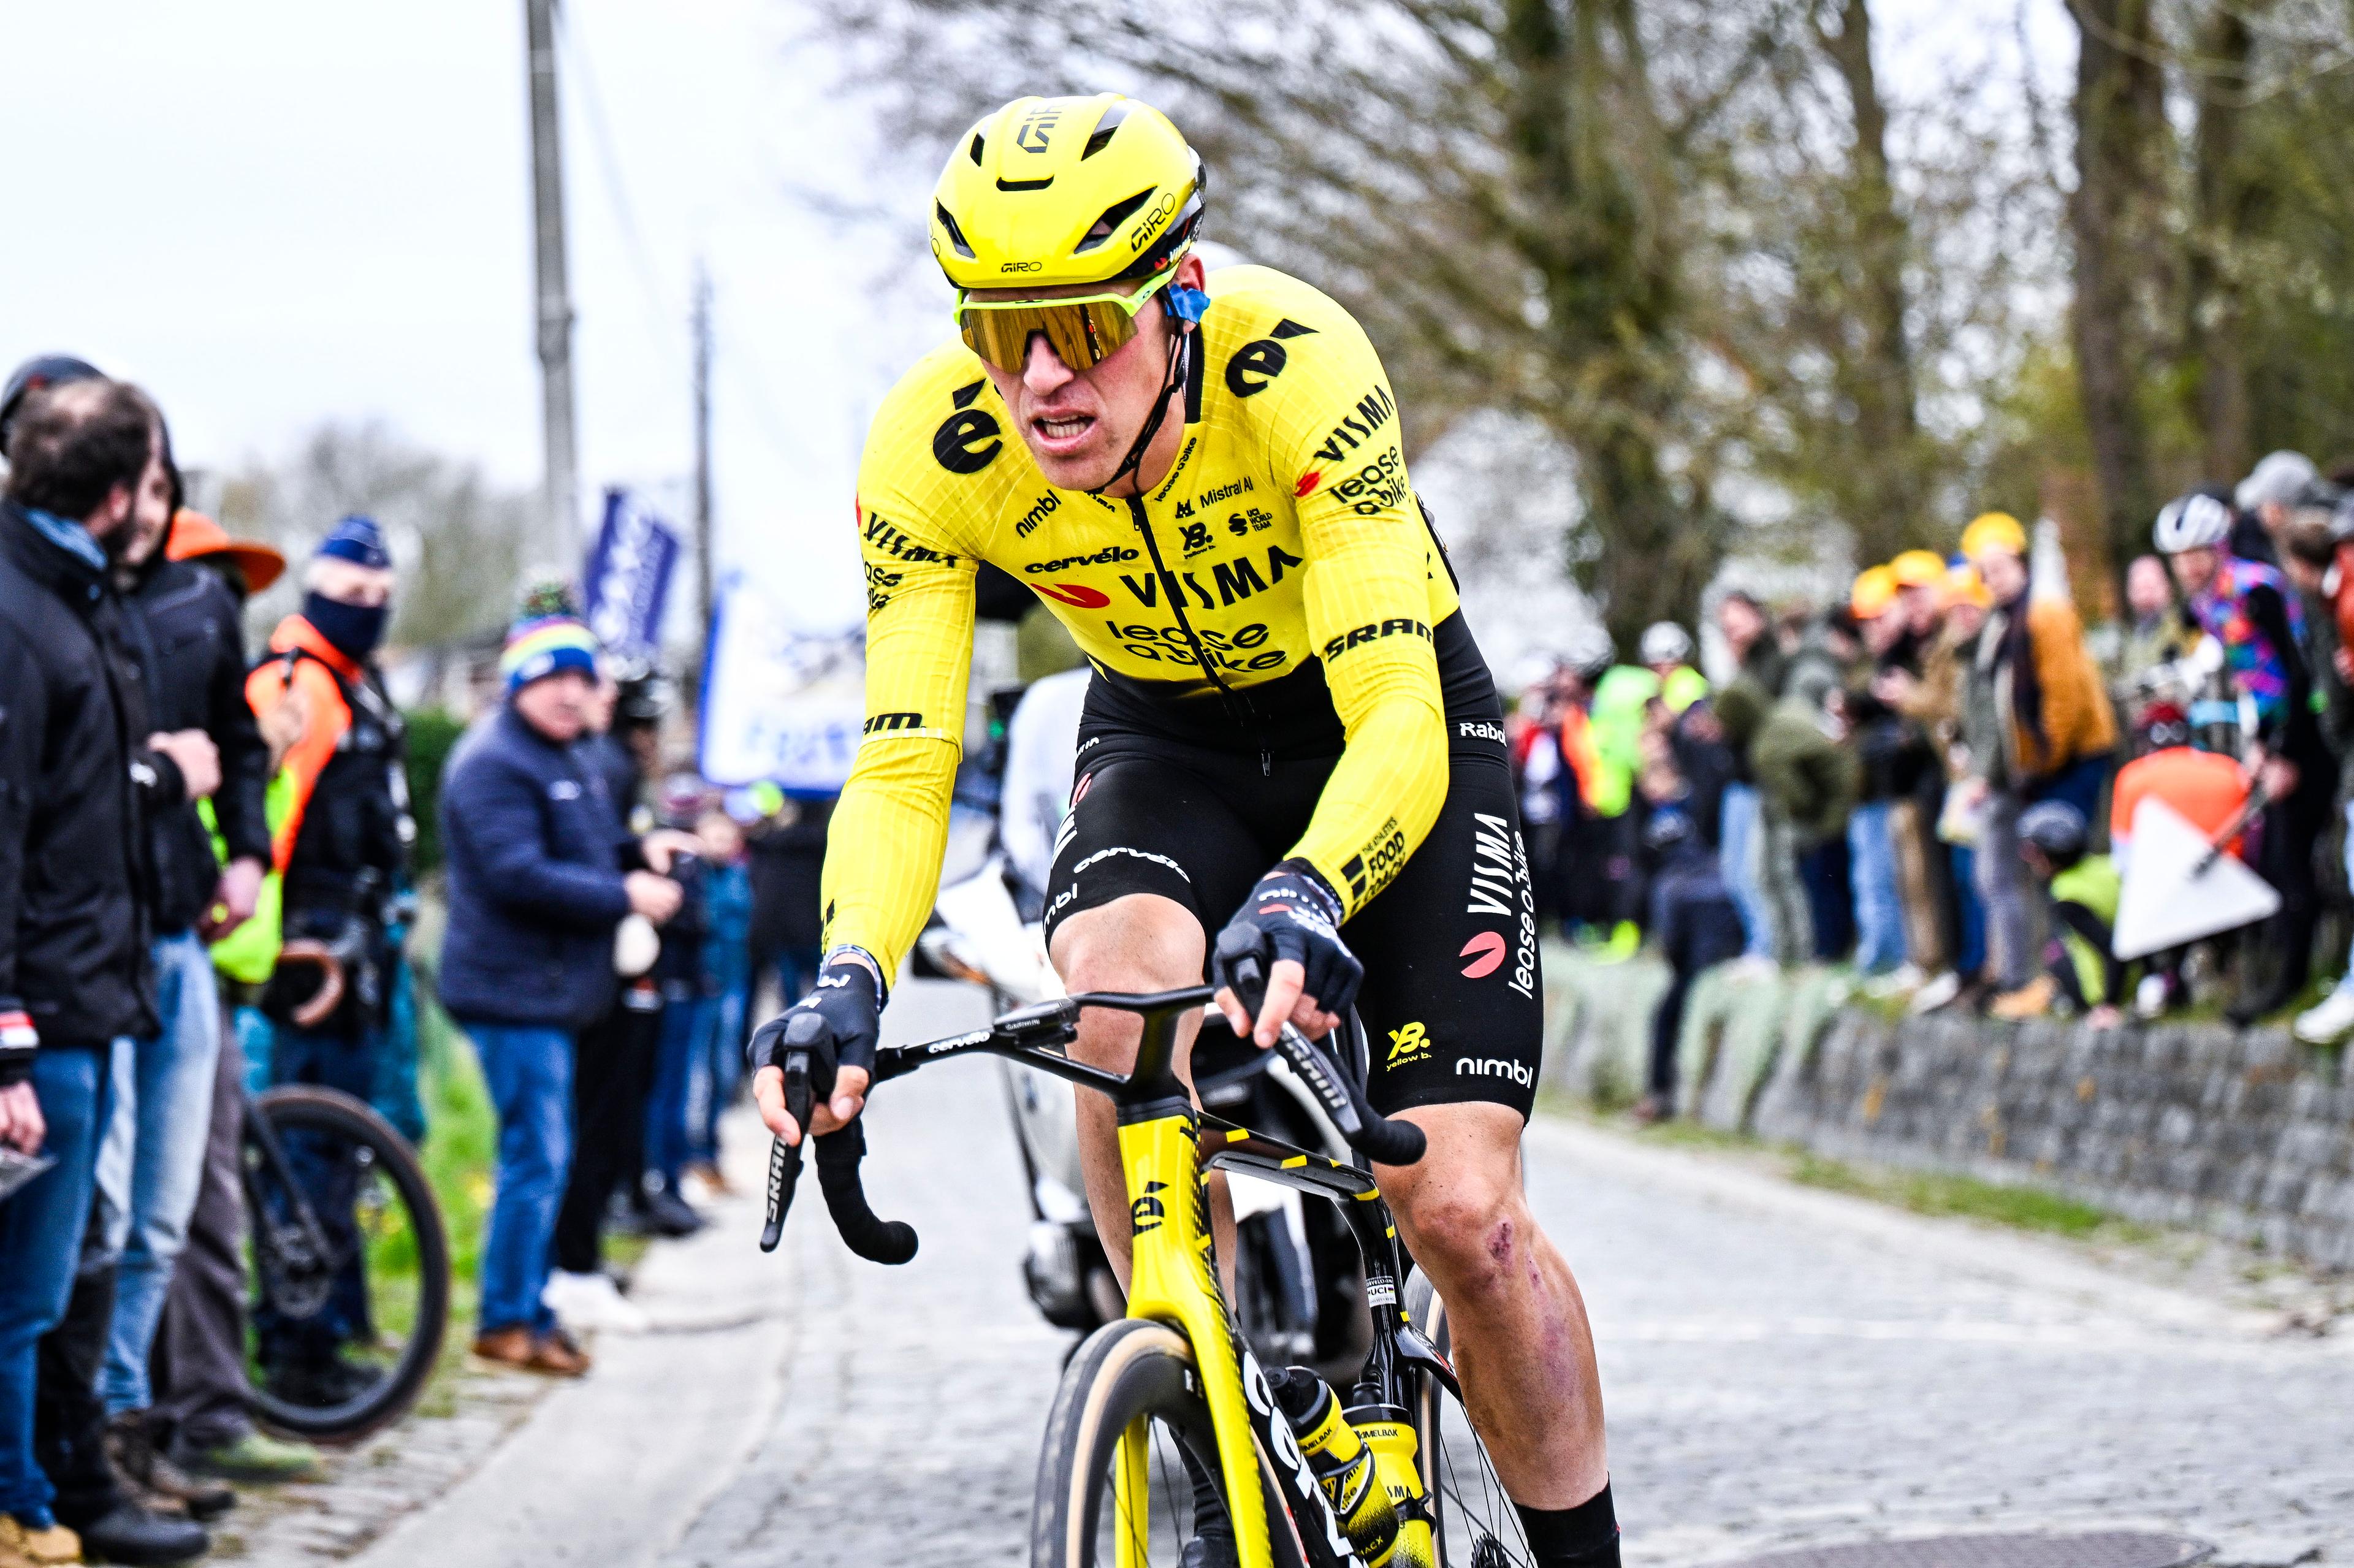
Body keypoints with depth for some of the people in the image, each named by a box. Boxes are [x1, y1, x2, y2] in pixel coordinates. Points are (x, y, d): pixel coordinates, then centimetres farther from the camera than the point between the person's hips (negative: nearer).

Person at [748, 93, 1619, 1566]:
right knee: (1121, 1003, -31)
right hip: (1168, 736, 2)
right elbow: (901, 765, -26)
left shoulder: (1296, 365, -35)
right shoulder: (930, 450, -25)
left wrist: (1304, 906, -60)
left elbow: (1396, 723, -41)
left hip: (1389, 718, -2)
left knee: (1461, 1211, -14)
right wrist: (847, 988, -45)